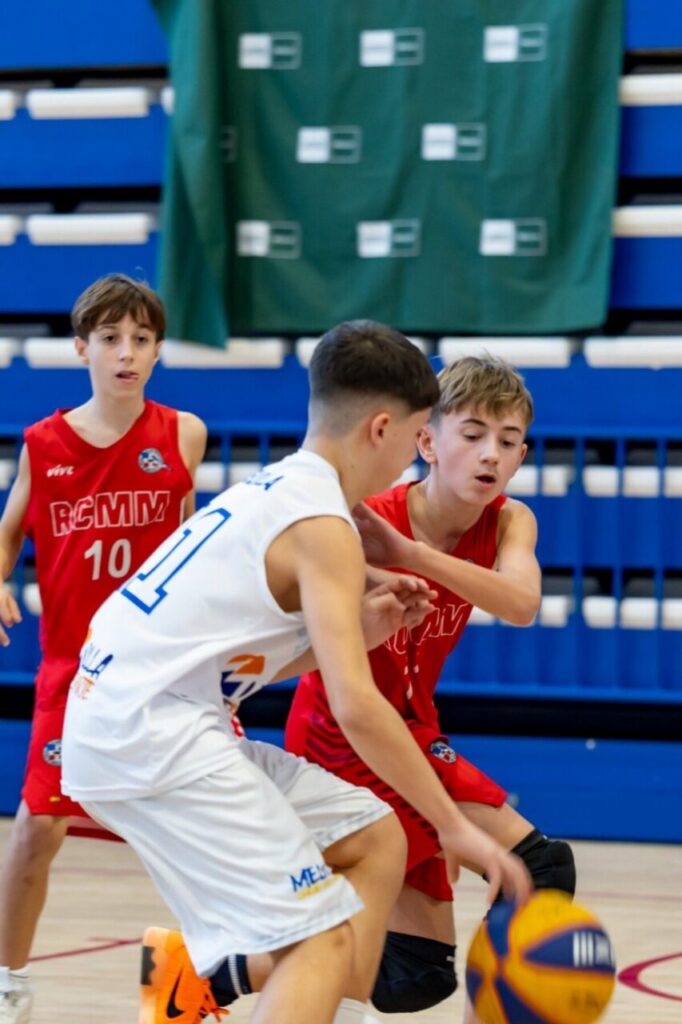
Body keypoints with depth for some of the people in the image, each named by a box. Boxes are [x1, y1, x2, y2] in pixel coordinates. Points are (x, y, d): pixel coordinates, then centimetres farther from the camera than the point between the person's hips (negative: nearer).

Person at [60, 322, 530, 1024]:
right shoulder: (324, 527, -11)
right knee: (326, 939, -14)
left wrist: (363, 626, 12)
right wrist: (455, 826, -15)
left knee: (375, 841, 14)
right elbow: (356, 705, -20)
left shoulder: (275, 490, 17)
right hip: (152, 735, -10)